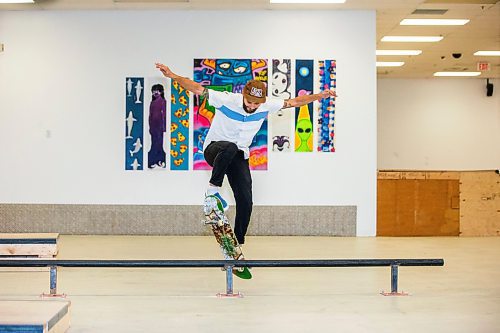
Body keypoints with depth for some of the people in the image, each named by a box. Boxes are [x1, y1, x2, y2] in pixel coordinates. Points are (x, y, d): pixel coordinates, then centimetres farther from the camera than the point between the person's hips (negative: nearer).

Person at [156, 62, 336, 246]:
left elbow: (293, 102, 2)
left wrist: (320, 96, -2)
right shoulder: (226, 99, -21)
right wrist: (172, 75, -30)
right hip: (214, 149, -3)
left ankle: (238, 244, 8)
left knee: (246, 202, -8)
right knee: (230, 148, -41)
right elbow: (197, 88, -20)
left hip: (239, 156, 4)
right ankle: (213, 189, -22)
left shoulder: (267, 105, -10)